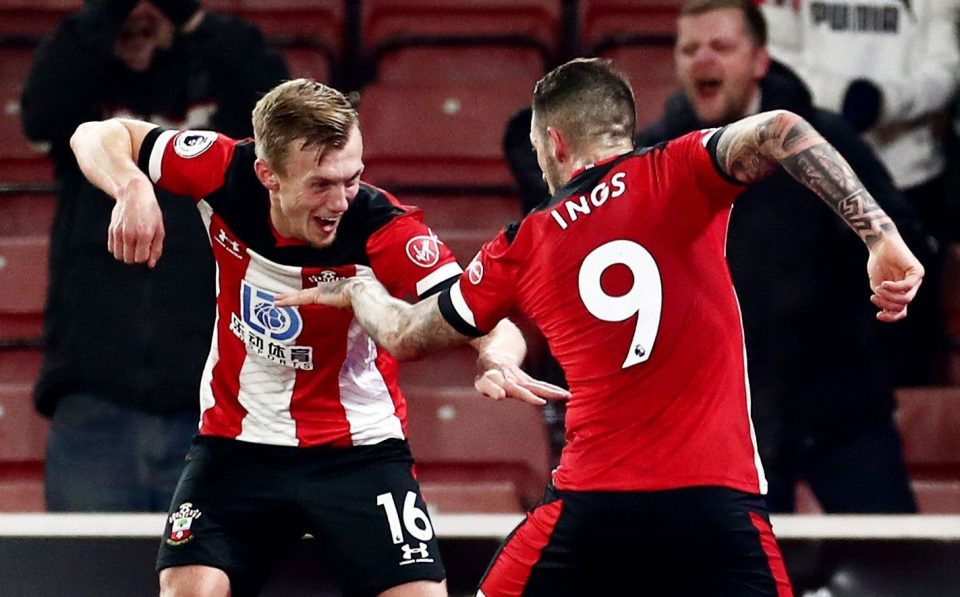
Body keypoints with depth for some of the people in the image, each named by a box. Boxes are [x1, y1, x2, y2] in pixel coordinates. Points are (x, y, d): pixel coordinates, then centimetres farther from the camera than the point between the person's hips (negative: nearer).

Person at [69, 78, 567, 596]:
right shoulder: (225, 174, -17)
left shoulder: (383, 228, -24)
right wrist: (133, 189, -26)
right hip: (237, 445, 2)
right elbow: (99, 137, -4)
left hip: (359, 451, -2)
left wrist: (498, 359, -53)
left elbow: (485, 320, -29)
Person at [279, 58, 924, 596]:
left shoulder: (522, 248, 12)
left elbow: (406, 335, 25)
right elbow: (779, 131, -15)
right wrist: (880, 234, -19)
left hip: (593, 504, 2)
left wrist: (358, 290, 47)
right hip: (717, 500, -2)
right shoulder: (675, 174, 4)